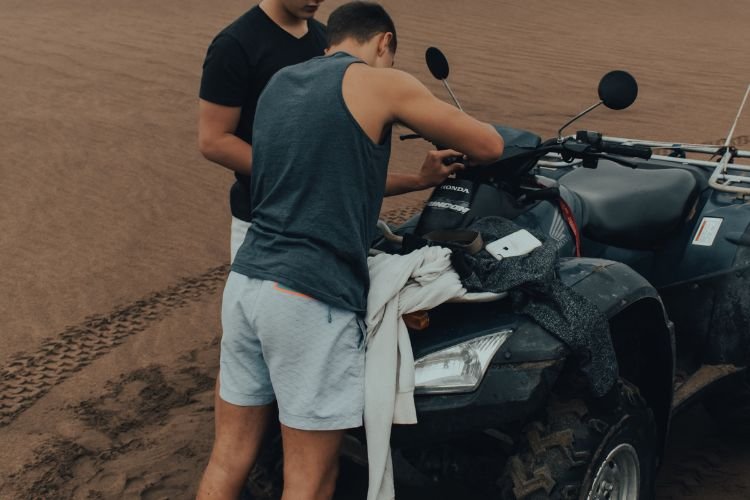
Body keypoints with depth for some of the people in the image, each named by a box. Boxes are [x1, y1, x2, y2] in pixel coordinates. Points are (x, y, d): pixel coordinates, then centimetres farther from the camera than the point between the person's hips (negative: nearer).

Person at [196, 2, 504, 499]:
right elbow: (490, 146, 6)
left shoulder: (279, 82, 18)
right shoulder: (380, 82, -2)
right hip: (311, 300, -7)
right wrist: (449, 129, 26)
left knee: (229, 459, 14)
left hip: (244, 283, 8)